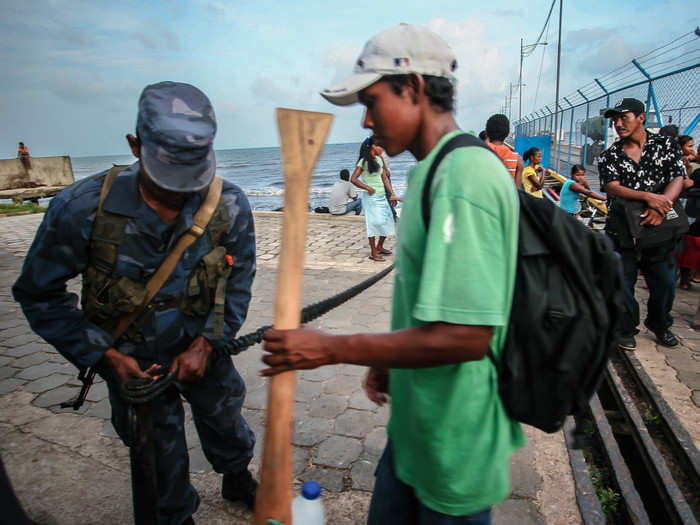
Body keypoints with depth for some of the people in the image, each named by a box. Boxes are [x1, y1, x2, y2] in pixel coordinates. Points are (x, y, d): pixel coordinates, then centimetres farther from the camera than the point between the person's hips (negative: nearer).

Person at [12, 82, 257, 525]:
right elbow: (39, 295, -12)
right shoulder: (81, 207, -25)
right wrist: (105, 355, -16)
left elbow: (238, 281, -7)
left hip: (201, 346, 2)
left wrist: (206, 344, -15)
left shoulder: (229, 205, -21)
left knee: (224, 420, 22)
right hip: (131, 358, -1)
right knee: (160, 454, 16)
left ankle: (238, 480, 55)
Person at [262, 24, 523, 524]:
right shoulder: (432, 171, 7)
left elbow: (466, 337, -29)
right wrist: (389, 362, 15)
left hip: (455, 444, -8)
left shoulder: (465, 176, -25)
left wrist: (332, 348, -22)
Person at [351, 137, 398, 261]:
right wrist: (368, 188, -13)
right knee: (374, 223, -6)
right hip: (371, 197, -7)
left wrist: (392, 194, 8)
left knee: (387, 222, 9)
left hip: (382, 196, 7)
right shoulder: (363, 161, -10)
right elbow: (353, 179, -13)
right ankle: (373, 253, 3)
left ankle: (380, 247, 26)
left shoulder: (379, 160, 12)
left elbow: (385, 178, 14)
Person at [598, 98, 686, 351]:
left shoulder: (667, 145, 5)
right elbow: (612, 187, -10)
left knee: (665, 281, 8)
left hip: (659, 226, 1)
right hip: (622, 229, 0)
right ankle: (626, 329, 20)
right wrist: (648, 197, -25)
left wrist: (660, 208, -23)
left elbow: (677, 179, -5)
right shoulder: (609, 156, 4)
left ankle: (659, 325, 33)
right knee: (622, 280, 2)